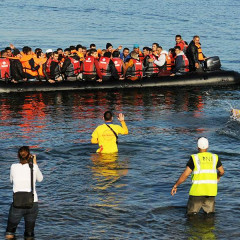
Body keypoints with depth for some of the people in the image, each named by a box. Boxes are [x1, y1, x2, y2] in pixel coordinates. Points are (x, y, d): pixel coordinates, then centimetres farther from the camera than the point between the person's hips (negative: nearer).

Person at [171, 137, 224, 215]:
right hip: (211, 190, 3)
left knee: (191, 213, 7)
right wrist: (218, 177, 39)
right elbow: (222, 171, 16)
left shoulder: (194, 158, -3)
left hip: (197, 190, -3)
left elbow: (185, 174, -6)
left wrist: (175, 185, 4)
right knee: (210, 212, 12)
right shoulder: (214, 157, 7)